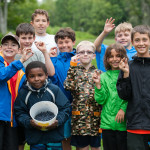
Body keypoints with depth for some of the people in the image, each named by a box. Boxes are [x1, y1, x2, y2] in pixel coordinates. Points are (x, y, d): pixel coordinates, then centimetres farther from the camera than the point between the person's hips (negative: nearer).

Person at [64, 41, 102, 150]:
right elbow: (69, 86, -13)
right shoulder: (74, 71, 7)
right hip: (79, 117, 0)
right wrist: (73, 66, -11)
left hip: (96, 116, 1)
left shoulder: (99, 73, 8)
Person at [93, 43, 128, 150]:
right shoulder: (104, 76, 9)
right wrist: (98, 84, -9)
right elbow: (101, 100, 3)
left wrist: (123, 109, -15)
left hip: (123, 122, -2)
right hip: (107, 122, 2)